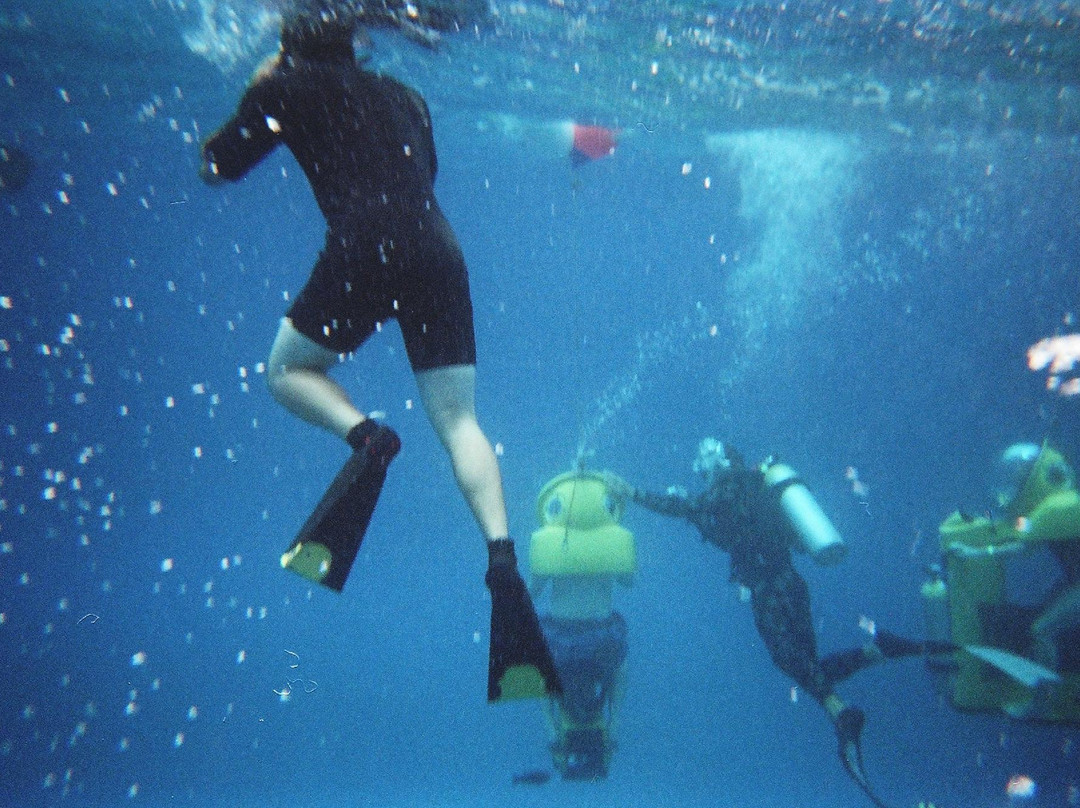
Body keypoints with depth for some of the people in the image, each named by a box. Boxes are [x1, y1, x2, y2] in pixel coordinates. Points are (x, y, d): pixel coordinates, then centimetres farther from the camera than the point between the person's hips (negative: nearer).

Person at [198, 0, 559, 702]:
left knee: (289, 371, 17)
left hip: (364, 250, -4)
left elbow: (220, 166, 19)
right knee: (459, 423, 3)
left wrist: (258, 94, 33)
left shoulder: (290, 86, 14)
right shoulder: (405, 96, 27)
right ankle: (502, 555, -15)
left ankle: (367, 438, -13)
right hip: (440, 251, 5)